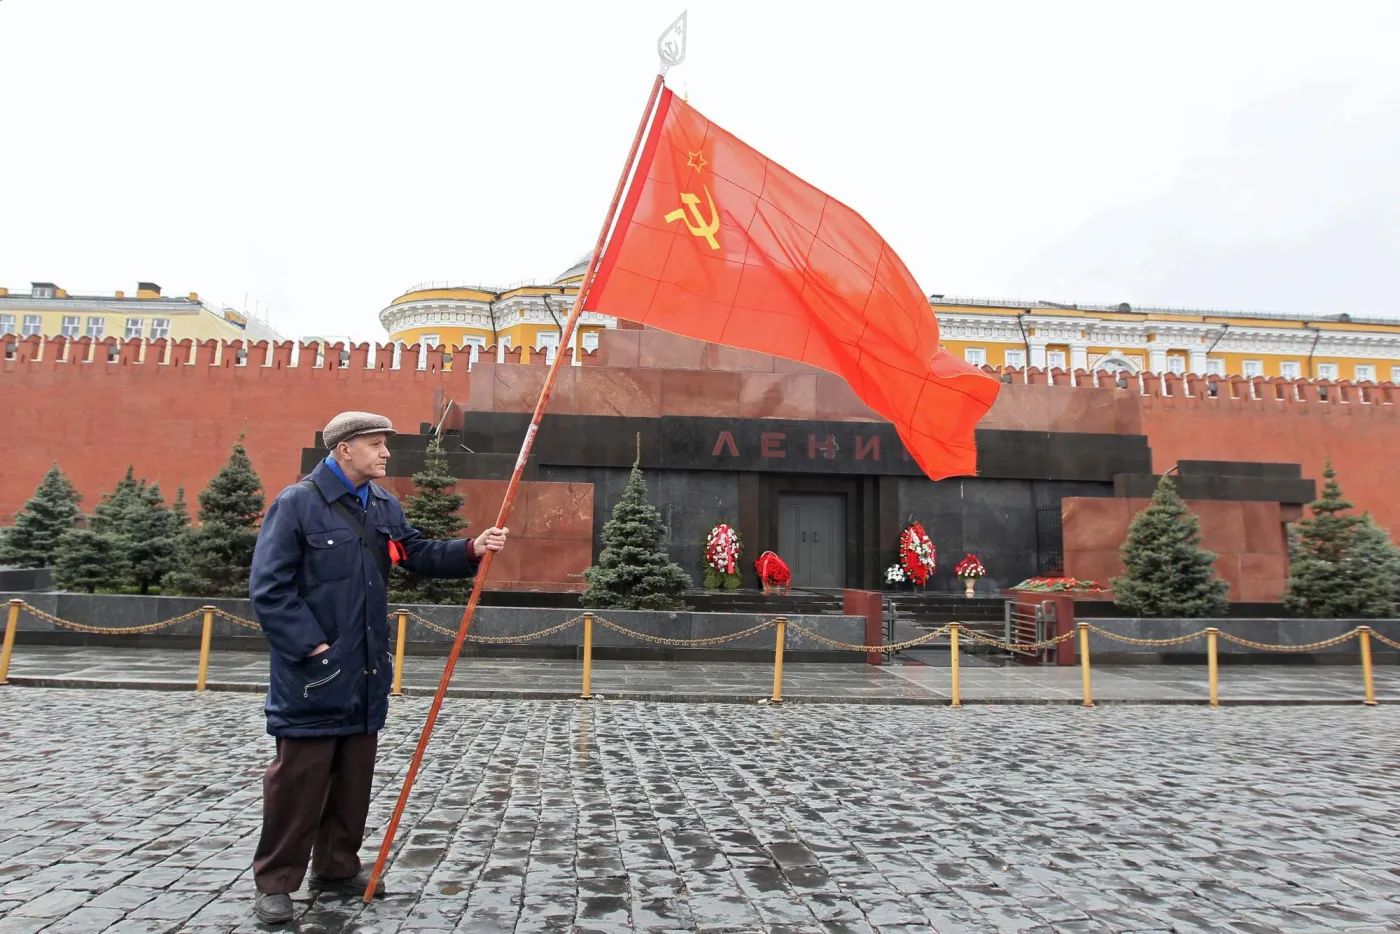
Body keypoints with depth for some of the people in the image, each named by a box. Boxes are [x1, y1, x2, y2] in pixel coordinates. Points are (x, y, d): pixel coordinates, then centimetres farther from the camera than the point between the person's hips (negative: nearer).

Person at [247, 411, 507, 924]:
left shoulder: (384, 505, 9)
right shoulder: (296, 504, -12)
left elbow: (419, 553, 10)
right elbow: (269, 589, -14)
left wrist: (470, 549, -6)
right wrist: (313, 647, -17)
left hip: (367, 674, 7)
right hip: (312, 675, -7)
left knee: (354, 778, 16)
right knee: (298, 778, 3)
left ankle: (337, 867, 32)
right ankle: (275, 882, 20)